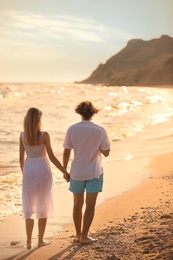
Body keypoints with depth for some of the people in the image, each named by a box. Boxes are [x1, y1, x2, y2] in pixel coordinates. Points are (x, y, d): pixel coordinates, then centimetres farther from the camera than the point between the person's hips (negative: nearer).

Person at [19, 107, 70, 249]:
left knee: (29, 206, 11)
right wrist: (65, 172, -3)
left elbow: (21, 158, 2)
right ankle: (41, 240, 13)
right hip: (43, 170, -3)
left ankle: (29, 241, 10)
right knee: (43, 205, 9)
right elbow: (52, 157, -12)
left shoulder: (22, 135, -3)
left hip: (29, 170, 3)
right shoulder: (44, 135, -13)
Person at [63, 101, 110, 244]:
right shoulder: (100, 130, -11)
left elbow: (66, 152, -5)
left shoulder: (72, 129, -8)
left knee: (77, 204, 15)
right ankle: (84, 236, 2)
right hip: (94, 173, -2)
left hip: (77, 172, 2)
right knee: (90, 205, 4)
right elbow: (106, 152, -4)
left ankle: (78, 234, 24)